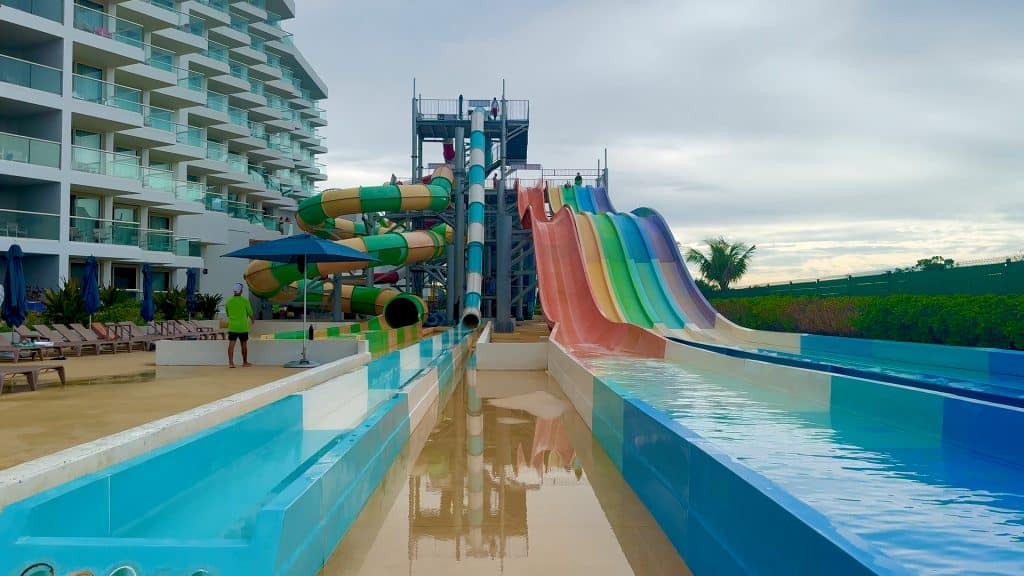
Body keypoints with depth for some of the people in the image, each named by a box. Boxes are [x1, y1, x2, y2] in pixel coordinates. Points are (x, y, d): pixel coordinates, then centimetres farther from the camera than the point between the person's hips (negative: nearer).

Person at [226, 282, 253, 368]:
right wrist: (252, 319, 24)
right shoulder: (245, 301, -7)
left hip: (232, 326, 1)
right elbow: (250, 312, 1)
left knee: (231, 344, -2)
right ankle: (245, 362, 20)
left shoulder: (229, 301, 1)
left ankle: (230, 362, -11)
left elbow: (227, 313, 14)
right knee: (244, 345, 10)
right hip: (243, 327, -1)